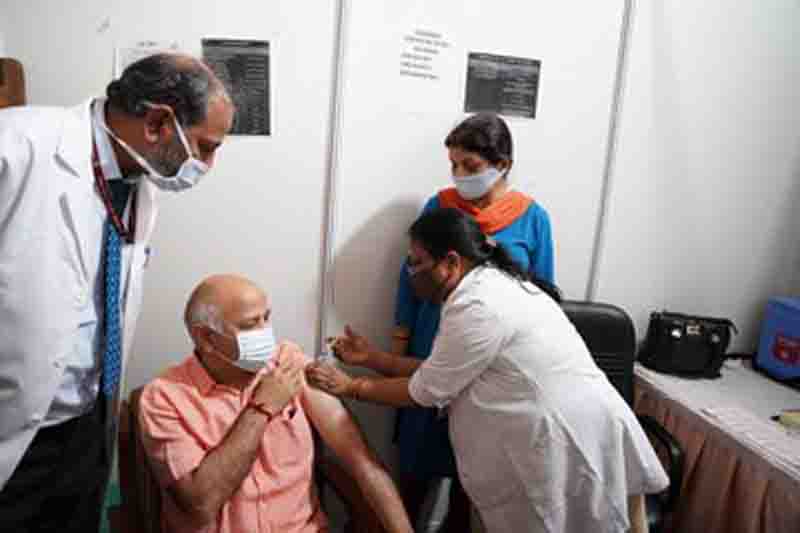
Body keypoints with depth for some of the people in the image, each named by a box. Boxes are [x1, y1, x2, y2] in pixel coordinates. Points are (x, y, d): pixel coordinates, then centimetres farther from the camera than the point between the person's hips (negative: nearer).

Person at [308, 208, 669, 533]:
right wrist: (371, 358, 11)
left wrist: (352, 387, -2)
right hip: (570, 429, 9)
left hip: (569, 443, -9)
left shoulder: (477, 307, -22)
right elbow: (439, 371, 11)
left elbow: (427, 391, -12)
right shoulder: (491, 285, 8)